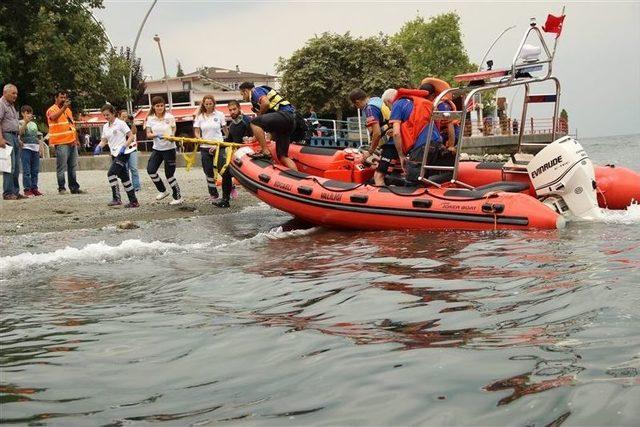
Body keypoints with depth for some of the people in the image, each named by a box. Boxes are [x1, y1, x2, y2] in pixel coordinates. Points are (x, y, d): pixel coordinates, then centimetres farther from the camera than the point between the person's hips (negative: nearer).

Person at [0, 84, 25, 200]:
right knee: (10, 166, -12)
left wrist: (18, 139, 21)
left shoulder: (11, 105, 21)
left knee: (16, 167, 9)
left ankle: (15, 192, 13)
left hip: (14, 137, 9)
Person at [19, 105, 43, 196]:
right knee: (26, 170, -8)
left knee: (35, 170, 5)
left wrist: (39, 148, 17)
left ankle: (34, 188, 9)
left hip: (35, 149, 6)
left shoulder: (34, 124, 21)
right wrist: (26, 122, -27)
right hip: (26, 148, -6)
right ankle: (27, 189, -8)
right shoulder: (21, 123, 2)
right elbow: (20, 132, -17)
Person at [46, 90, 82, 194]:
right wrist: (63, 107, -40)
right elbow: (53, 117, -29)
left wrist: (76, 139, 20)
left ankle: (74, 187, 13)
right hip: (61, 143, -7)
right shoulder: (52, 110, -5)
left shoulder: (68, 109, 20)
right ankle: (61, 188, -2)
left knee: (73, 166, 9)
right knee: (61, 167, -7)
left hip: (72, 142, 7)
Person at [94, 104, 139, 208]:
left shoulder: (120, 123, -6)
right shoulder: (105, 127, 14)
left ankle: (116, 198, -17)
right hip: (114, 154, 8)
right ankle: (134, 201, 13)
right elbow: (104, 140, 18)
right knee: (124, 177, 8)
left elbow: (131, 137, -8)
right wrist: (99, 147, -3)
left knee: (111, 173, -20)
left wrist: (124, 147, -20)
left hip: (123, 153, -8)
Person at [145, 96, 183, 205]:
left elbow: (174, 131, 4)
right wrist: (156, 135, -22)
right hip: (157, 148, 4)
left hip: (169, 148, -4)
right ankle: (163, 191, 16)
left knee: (169, 174, -3)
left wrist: (171, 136, -18)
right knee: (150, 170, -6)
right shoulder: (150, 118, 0)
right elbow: (148, 134, -2)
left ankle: (178, 197, 11)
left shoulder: (170, 117, -7)